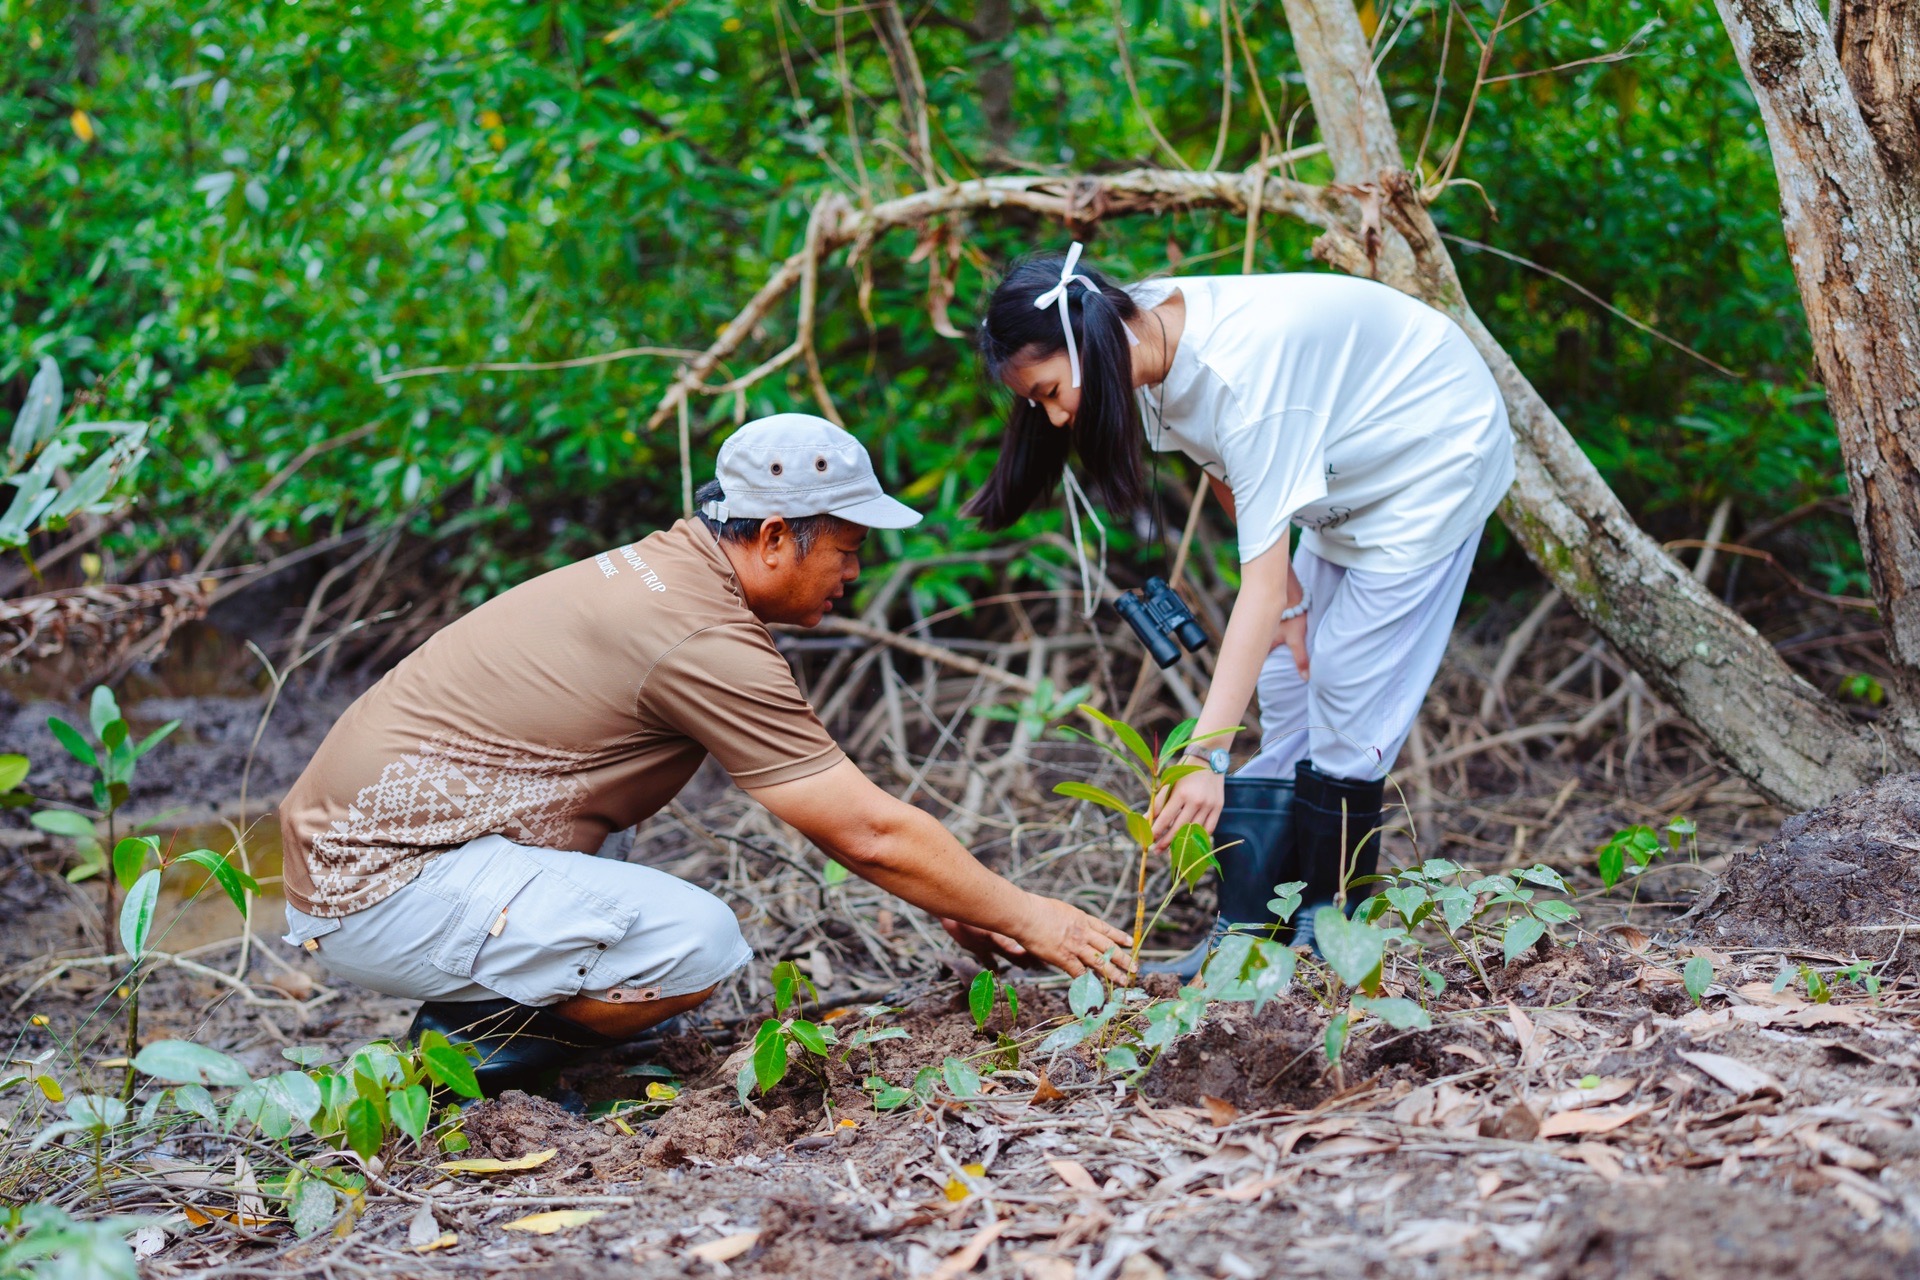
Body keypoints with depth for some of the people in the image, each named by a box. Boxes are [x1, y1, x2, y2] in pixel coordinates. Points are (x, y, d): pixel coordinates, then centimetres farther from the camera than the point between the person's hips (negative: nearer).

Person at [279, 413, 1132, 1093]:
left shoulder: (662, 569, 12)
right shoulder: (705, 641, -18)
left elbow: (840, 806, 20)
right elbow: (870, 834, -13)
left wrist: (952, 905, 20)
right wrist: (1026, 917, -1)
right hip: (381, 886, -10)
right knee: (697, 943, -23)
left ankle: (477, 1017, 12)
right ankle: (467, 1049, -5)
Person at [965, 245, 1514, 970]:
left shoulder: (1242, 369, -38)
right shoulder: (1150, 341, -14)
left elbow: (1261, 581, -40)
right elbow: (1227, 477, 2)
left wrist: (1209, 755, -44)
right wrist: (1290, 592, -8)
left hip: (1436, 456, -8)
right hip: (1351, 468, 8)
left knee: (1347, 681, -11)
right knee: (1287, 683, 2)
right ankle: (1246, 929, 3)